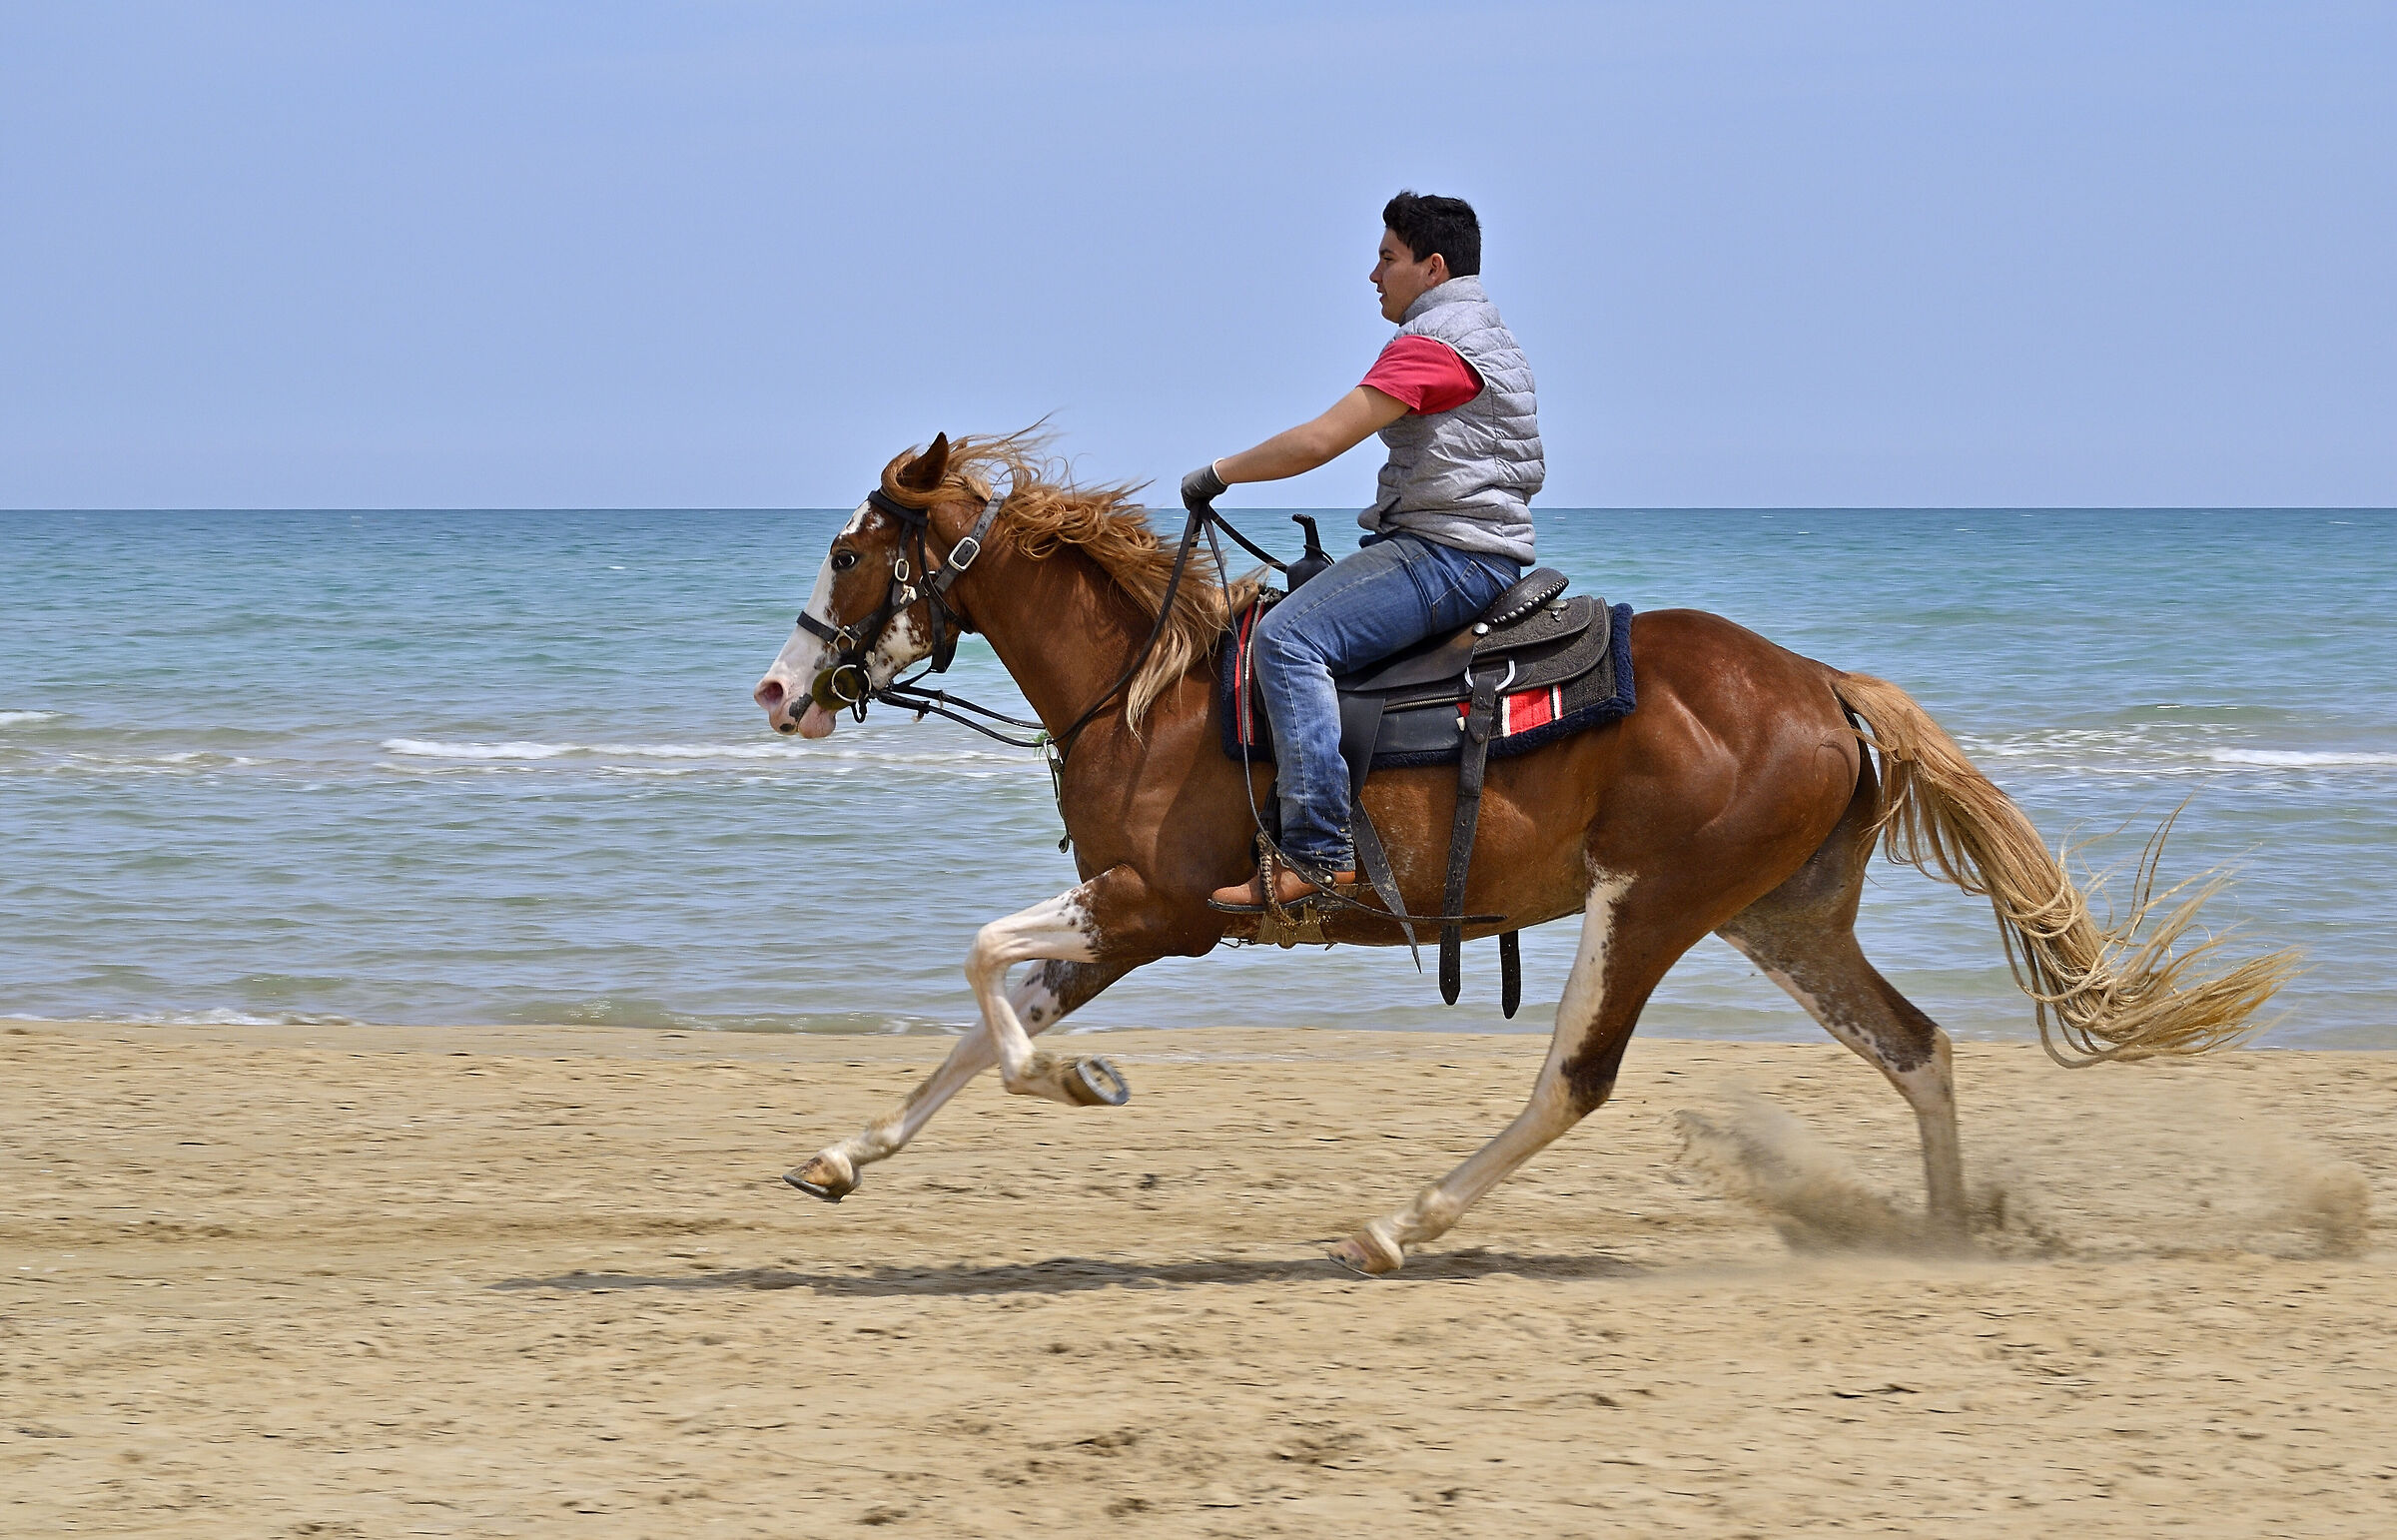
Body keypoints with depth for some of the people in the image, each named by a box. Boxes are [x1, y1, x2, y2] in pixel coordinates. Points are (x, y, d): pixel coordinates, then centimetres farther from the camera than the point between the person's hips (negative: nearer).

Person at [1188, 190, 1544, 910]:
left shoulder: (1430, 341, -13)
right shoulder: (1488, 334, 22)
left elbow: (1319, 441, -18)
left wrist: (1220, 472, -6)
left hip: (1449, 554, -11)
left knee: (1288, 638, -26)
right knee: (1288, 596, 23)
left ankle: (1318, 851, -35)